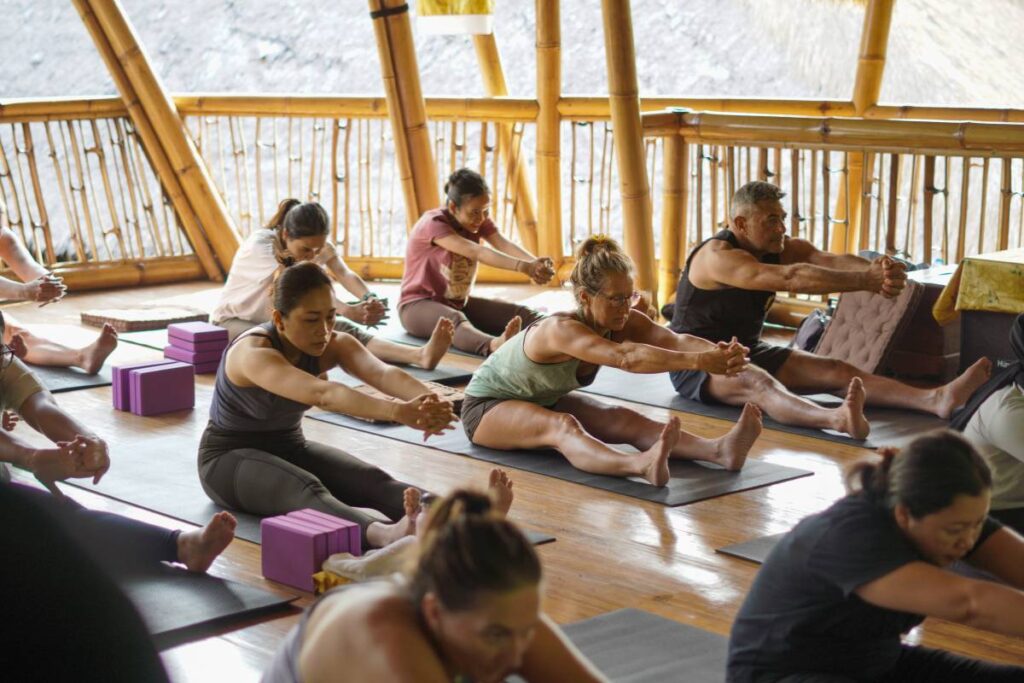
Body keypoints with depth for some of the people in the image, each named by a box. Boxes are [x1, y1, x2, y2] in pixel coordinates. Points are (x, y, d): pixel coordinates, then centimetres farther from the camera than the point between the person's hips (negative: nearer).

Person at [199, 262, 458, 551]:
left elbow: (382, 373, -31)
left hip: (289, 448, 6)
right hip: (230, 458, -6)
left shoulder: (333, 344, -10)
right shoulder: (254, 353, -29)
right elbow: (323, 394, -47)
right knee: (306, 490, -37)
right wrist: (397, 411, -61)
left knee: (371, 480, -23)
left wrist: (430, 401, -53)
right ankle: (383, 534, -65)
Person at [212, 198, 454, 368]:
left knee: (340, 330, -25)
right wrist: (347, 310, -54)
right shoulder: (259, 246, -27)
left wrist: (370, 299, -47)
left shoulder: (317, 244, -7)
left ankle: (420, 355, -45)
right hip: (234, 322, -3)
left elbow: (344, 273, -24)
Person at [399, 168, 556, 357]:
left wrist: (536, 264, -42)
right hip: (419, 305, -8)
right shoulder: (432, 224, -23)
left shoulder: (479, 220, -1)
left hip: (459, 303, 8)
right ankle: (495, 346, -71)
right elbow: (477, 252, -38)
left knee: (519, 312, -14)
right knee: (454, 320, -41)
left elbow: (505, 245, -20)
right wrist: (524, 267, -51)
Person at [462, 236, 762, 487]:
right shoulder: (561, 330, -37)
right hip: (487, 407, -7)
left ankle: (718, 450, -43)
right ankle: (642, 466, -67)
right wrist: (698, 361, -61)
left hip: (544, 401, 7)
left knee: (624, 420, -21)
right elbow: (625, 357, -53)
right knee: (562, 426, -39)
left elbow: (675, 340, -32)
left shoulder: (625, 323, -14)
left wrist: (716, 352, -53)